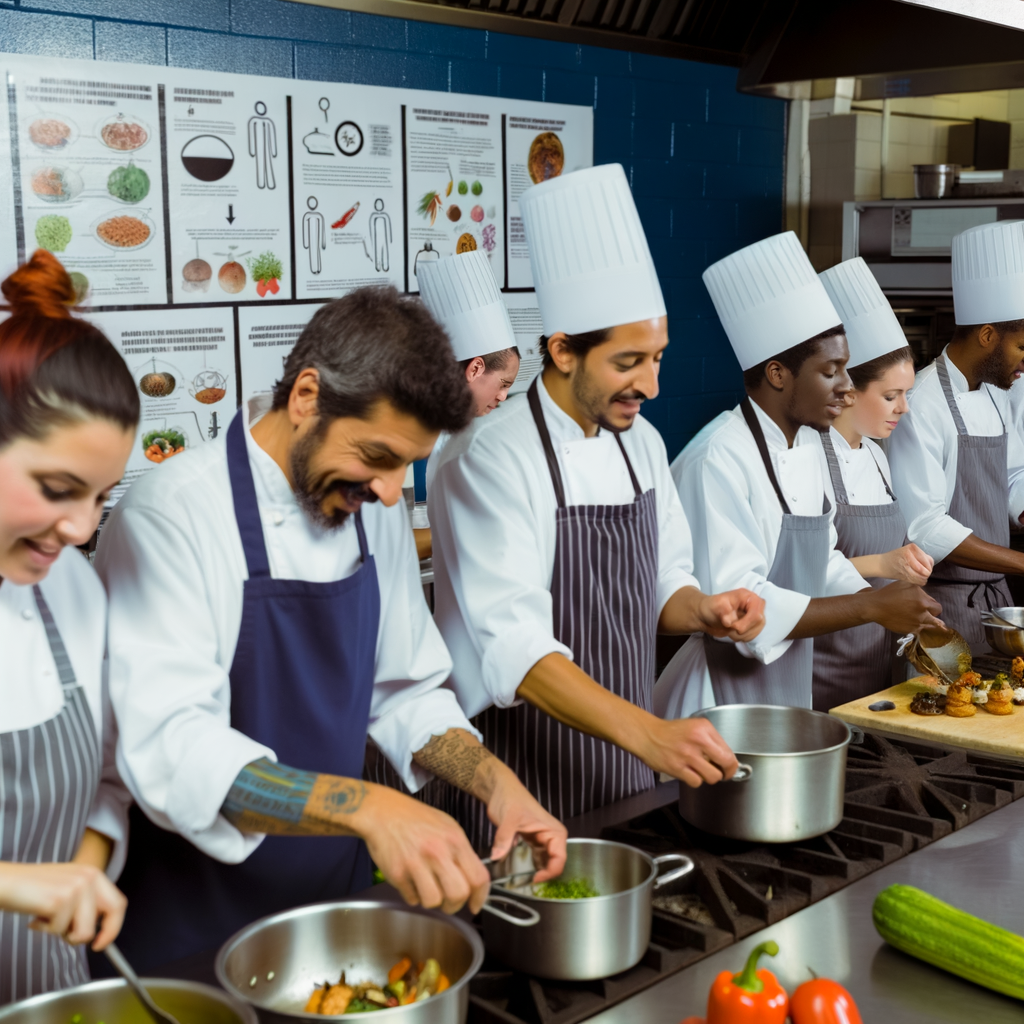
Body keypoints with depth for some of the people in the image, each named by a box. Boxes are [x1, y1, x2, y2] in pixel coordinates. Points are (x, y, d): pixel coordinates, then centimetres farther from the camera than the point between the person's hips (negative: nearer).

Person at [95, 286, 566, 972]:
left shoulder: (375, 513, 1)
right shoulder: (173, 516, -21)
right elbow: (171, 751, -30)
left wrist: (494, 782, -8)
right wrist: (368, 808, -40)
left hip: (339, 893, 6)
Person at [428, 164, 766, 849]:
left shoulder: (642, 444, 6)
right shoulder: (493, 459, -19)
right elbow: (514, 644, -28)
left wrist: (703, 610, -8)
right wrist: (647, 733, -38)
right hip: (528, 783, -7)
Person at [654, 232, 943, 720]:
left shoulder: (808, 444, 8)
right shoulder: (719, 460, -22)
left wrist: (900, 614, 4)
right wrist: (871, 606, -22)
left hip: (788, 688, 9)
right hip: (721, 702, -9)